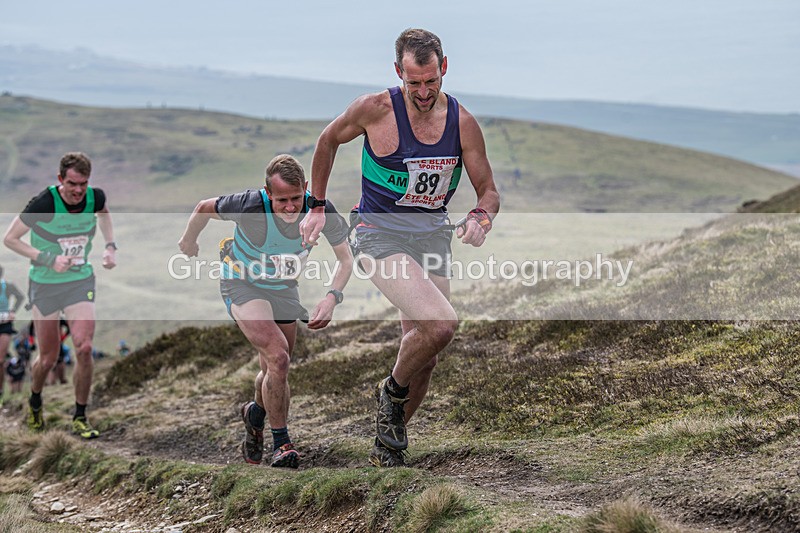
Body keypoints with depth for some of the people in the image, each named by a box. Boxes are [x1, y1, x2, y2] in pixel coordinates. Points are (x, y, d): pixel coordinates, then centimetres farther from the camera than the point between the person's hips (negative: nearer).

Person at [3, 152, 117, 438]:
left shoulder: (95, 198, -9)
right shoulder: (44, 204, -22)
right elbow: (10, 238, -14)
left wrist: (110, 246, 4)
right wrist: (48, 259, -21)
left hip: (81, 282, 2)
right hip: (45, 285, -2)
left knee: (84, 349, -13)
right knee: (48, 358, 5)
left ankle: (80, 418, 3)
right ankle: (35, 401, 38)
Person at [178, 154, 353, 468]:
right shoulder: (251, 205, -31)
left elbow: (345, 259, -12)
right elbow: (205, 208, -11)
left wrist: (332, 297, -29)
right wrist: (188, 242, 8)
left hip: (283, 288, 5)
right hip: (242, 285, -4)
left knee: (275, 371, 12)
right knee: (278, 357, -23)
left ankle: (255, 413, 46)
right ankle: (281, 443, -9)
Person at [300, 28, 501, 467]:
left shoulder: (463, 123, -4)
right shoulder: (375, 109, -13)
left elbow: (488, 191, 4)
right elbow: (328, 140, 6)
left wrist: (481, 217, -19)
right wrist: (317, 207, 8)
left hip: (433, 235, 4)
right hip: (380, 234, -4)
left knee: (422, 355, 5)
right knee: (440, 323, -25)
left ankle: (388, 441, 26)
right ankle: (393, 392, 3)